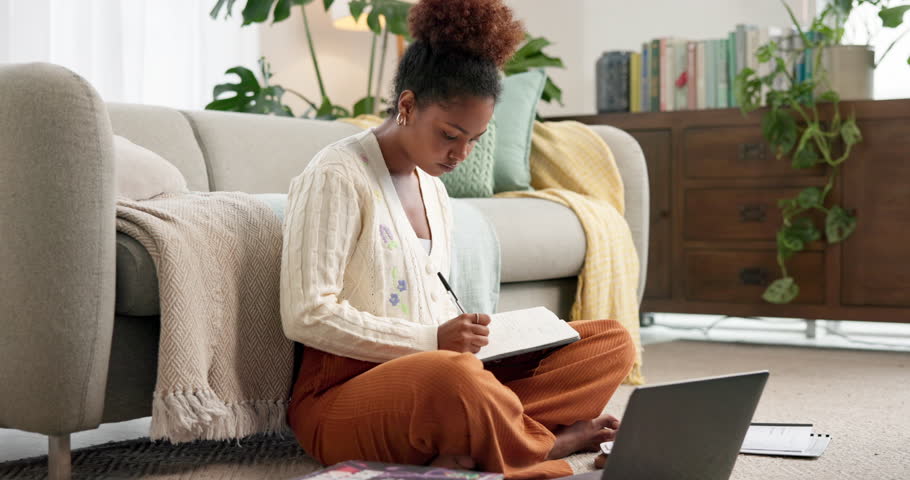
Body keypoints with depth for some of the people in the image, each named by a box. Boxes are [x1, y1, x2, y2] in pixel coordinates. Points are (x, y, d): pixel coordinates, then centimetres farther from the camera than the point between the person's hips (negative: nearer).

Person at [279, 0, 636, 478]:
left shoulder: (430, 183, 16)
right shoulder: (336, 177, -10)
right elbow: (306, 315, -17)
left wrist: (467, 337, 0)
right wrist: (433, 341, -21)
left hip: (436, 376, 9)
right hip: (345, 395, -8)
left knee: (613, 342, -3)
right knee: (449, 375, -43)